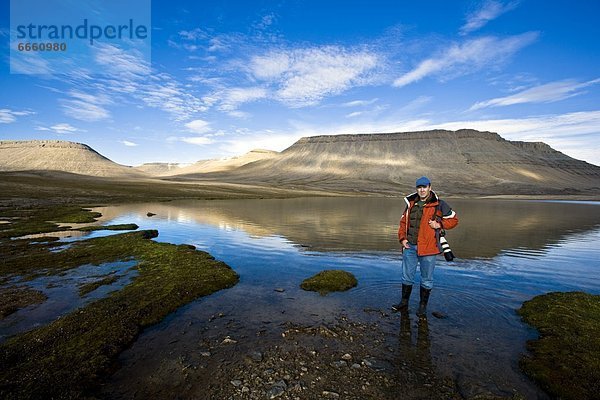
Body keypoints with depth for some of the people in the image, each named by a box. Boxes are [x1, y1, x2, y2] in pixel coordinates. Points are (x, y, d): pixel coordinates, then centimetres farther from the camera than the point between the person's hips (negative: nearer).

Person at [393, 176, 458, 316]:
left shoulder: (438, 204, -3)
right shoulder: (411, 203, 9)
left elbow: (453, 220, 5)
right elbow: (403, 222, 16)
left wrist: (439, 225, -12)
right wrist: (402, 238, 4)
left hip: (428, 247, -4)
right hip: (410, 247, 4)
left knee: (426, 279, 11)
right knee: (407, 277, 12)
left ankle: (423, 305, 27)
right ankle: (404, 302, 27)